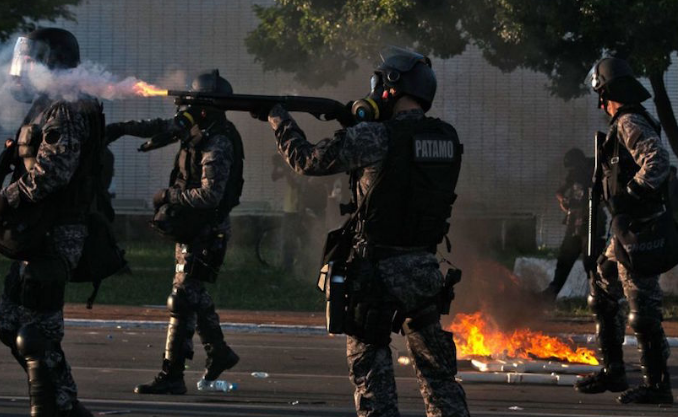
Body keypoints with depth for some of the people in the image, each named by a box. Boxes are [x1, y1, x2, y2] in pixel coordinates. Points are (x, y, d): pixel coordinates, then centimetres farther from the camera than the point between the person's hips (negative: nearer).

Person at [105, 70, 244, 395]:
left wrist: (169, 196, -22)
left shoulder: (217, 147, -26)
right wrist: (122, 128, 19)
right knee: (194, 296, 22)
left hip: (204, 233, -10)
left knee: (181, 303, -10)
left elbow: (210, 195, -33)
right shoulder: (195, 128, 3)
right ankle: (219, 353, 38)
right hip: (191, 229, 10)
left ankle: (172, 377, -9)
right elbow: (163, 127, 20)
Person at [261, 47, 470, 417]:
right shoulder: (447, 139, 3)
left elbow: (308, 160, -8)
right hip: (425, 270, 5)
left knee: (369, 361, 4)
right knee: (435, 363, 13)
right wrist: (353, 125, 17)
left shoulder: (375, 138, -15)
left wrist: (280, 119, 8)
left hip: (378, 271, -5)